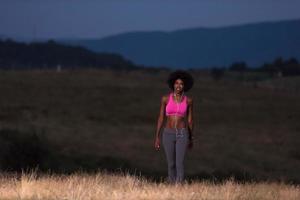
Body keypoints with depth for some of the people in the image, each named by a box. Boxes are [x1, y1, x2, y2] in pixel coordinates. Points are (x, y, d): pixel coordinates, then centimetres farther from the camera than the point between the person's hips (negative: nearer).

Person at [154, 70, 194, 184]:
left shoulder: (188, 101, 1)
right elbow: (161, 118, 4)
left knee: (179, 163, -13)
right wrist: (157, 137, 2)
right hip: (168, 134, 1)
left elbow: (190, 120, 9)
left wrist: (191, 138, 13)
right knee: (171, 164, 7)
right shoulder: (165, 99, 0)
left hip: (182, 134, -1)